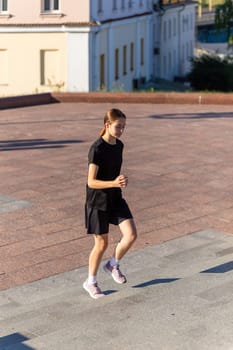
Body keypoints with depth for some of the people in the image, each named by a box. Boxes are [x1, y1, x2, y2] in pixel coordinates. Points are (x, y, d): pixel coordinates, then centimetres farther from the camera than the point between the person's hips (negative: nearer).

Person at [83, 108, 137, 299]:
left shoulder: (119, 145, 2)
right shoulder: (97, 149, -21)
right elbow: (91, 182, -24)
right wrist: (114, 183, -36)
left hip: (116, 199, 6)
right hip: (98, 201, -6)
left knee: (131, 235, -6)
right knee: (102, 243, 4)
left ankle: (113, 265, 21)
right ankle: (91, 282, 25)